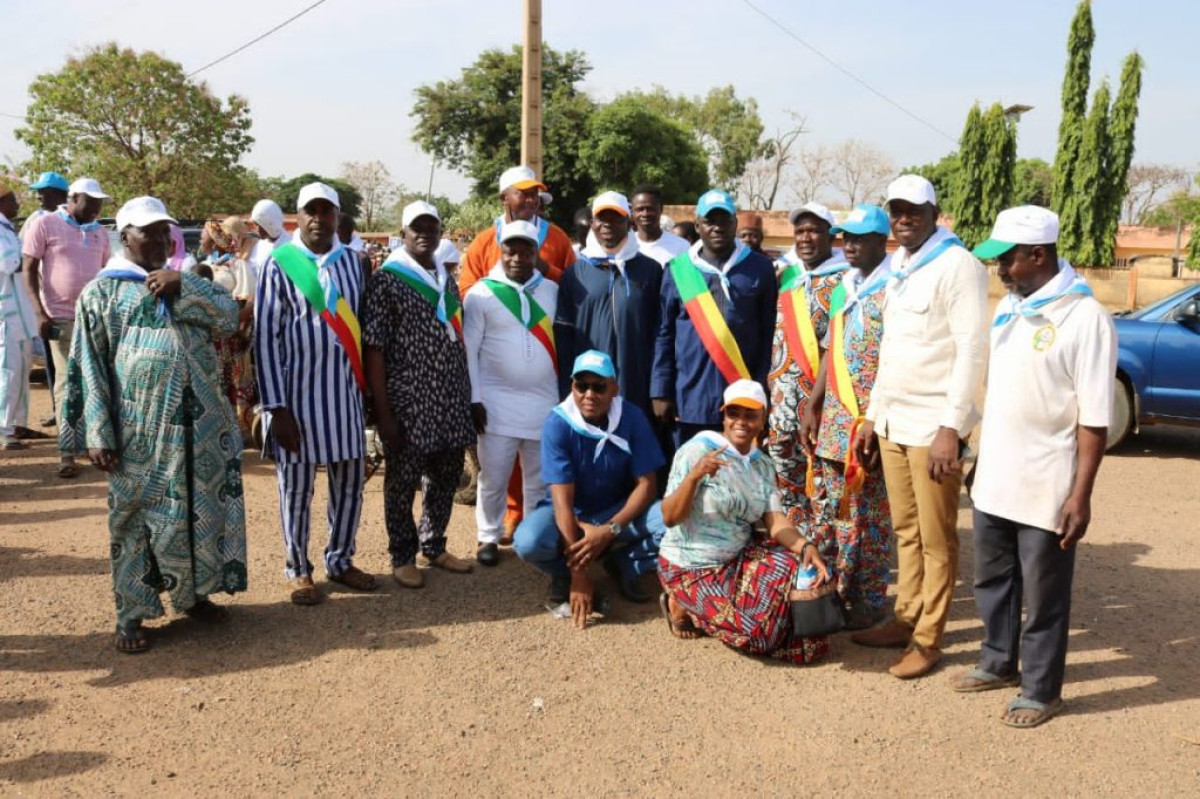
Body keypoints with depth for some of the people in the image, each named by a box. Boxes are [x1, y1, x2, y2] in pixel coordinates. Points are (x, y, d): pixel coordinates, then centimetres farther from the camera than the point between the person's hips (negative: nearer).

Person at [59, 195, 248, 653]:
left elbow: (230, 317, 0)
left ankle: (190, 593, 29)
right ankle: (131, 614, 16)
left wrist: (182, 287, -12)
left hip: (199, 425, 4)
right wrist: (96, 434, -11)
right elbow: (87, 366, -4)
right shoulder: (101, 292, 0)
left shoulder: (185, 284, 15)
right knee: (135, 516, 4)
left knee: (199, 509, 12)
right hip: (140, 430, -4)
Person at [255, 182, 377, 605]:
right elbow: (265, 336, -8)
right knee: (296, 484, 6)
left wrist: (367, 384, 9)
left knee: (350, 480, 11)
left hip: (345, 390, 4)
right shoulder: (280, 263, -6)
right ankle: (298, 569, 21)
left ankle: (340, 560, 28)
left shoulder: (352, 261, 6)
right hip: (297, 391, -4)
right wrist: (277, 407, -13)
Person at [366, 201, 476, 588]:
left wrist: (468, 396, 11)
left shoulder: (447, 278, 12)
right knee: (403, 481, 5)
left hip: (452, 400, 6)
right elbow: (374, 349, -10)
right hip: (408, 401, -6)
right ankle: (402, 556, 21)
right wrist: (383, 412, -13)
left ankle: (434, 547, 32)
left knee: (446, 476, 14)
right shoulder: (386, 280, -7)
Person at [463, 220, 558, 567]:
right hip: (497, 403, -2)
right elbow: (468, 350, -2)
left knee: (541, 478, 12)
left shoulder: (552, 291, 7)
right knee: (493, 478, 5)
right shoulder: (481, 293, -2)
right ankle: (489, 537, 22)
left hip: (545, 402, 3)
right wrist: (474, 399, -6)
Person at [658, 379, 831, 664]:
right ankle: (684, 605, 6)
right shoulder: (697, 450, -15)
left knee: (800, 570, -15)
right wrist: (694, 475, -36)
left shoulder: (762, 465, 6)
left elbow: (775, 520, -5)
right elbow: (669, 518, -20)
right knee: (761, 630, -19)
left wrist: (805, 545, -26)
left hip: (738, 559, 7)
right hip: (692, 568, -7)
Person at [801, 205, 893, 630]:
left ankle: (868, 602, 15)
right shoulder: (844, 286, 14)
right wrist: (813, 408, 13)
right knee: (835, 510, 13)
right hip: (834, 419, 7)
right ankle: (833, 591, 24)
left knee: (869, 517, 3)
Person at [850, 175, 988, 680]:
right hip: (893, 421, 7)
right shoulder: (897, 269, 15)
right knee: (905, 531, 14)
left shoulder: (957, 265, -10)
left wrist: (951, 427, -20)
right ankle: (906, 619, 24)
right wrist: (872, 415, 19)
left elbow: (971, 350, -15)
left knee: (936, 539, 1)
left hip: (934, 424, -7)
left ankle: (928, 639, 10)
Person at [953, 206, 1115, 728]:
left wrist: (1081, 494, -18)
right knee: (992, 580, 20)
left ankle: (1041, 689, 23)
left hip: (1045, 488, -7)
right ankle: (999, 663, 39)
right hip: (993, 479, 7)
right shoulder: (1009, 307, 8)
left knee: (1043, 595, 7)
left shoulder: (1084, 317, -15)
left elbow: (1095, 418, -16)